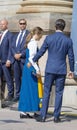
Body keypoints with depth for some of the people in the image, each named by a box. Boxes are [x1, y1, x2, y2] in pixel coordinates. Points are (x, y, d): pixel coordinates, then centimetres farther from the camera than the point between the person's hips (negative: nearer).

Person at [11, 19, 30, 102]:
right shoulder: (16, 35, 21)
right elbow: (12, 47, 14)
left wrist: (21, 54, -14)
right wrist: (15, 54, -5)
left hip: (24, 59, -6)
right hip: (16, 59, 6)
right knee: (17, 78, 7)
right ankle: (18, 95, 14)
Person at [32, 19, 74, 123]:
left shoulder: (49, 38, -5)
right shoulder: (68, 40, -1)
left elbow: (40, 52, -1)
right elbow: (71, 57, 3)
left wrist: (32, 61, 14)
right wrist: (71, 70, 14)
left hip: (50, 69, -1)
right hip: (62, 70, 1)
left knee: (46, 92, 5)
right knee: (59, 93, 7)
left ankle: (43, 116, 4)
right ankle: (56, 116, 8)